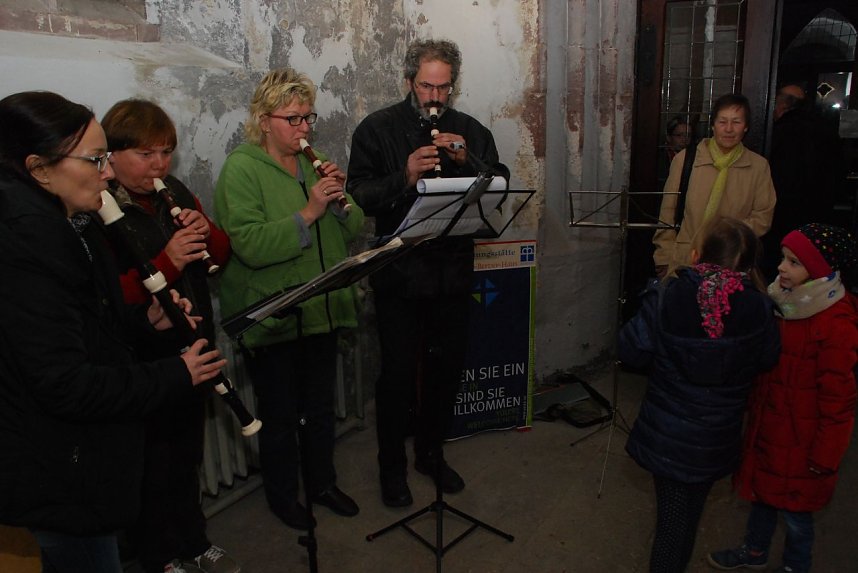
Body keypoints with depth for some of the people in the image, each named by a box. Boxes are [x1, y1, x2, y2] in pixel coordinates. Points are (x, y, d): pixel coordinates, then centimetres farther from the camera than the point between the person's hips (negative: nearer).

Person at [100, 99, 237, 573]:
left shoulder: (175, 193, 6)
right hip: (142, 362, -6)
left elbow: (221, 254, 9)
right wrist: (166, 262, -32)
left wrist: (206, 232, -11)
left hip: (191, 352, 6)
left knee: (187, 457, 22)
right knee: (153, 467, 12)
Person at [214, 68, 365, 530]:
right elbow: (250, 244, -24)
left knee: (321, 406, 19)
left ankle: (322, 483, 40)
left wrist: (341, 200, -13)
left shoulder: (315, 163, 9)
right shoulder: (241, 168, -10)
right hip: (272, 317, -5)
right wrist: (309, 211, -28)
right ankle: (282, 496, 33)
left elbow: (353, 231, 6)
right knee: (280, 413, 11)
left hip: (322, 311, 6)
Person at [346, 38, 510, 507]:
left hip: (453, 271, 4)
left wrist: (466, 161, -15)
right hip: (398, 274, -3)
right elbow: (359, 195, -10)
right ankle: (391, 465, 24)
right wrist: (405, 177, -25)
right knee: (398, 372, 3)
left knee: (447, 366, 14)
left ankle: (431, 452, 36)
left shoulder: (470, 130, 9)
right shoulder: (377, 129, -1)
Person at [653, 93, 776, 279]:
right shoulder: (685, 158, 1)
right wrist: (664, 260, 0)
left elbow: (762, 218, 7)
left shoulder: (759, 166, 5)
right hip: (683, 262, 0)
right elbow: (668, 213, 3)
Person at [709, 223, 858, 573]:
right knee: (762, 493, 24)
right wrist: (755, 411, 18)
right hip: (767, 425, 7)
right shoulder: (787, 304, 1)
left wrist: (825, 457, -12)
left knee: (794, 509, 13)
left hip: (800, 438, -7)